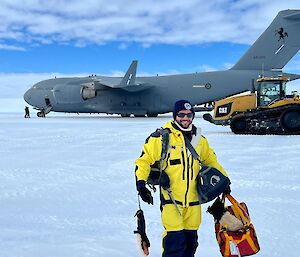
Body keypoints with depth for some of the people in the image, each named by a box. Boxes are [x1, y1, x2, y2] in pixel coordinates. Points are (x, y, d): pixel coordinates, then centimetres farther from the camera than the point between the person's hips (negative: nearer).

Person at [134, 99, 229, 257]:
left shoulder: (199, 139, 11)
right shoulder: (162, 137, -6)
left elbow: (210, 160, 26)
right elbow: (144, 159, -3)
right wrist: (141, 182, -13)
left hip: (193, 199, 5)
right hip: (171, 198, -5)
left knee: (191, 240, 12)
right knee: (175, 239, -10)